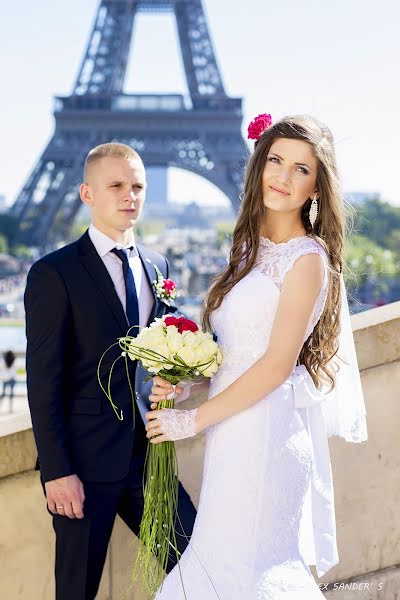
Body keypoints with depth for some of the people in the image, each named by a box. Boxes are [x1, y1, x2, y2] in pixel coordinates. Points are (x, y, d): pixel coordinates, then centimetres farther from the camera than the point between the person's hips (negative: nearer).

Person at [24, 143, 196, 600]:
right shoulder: (53, 274, -9)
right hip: (85, 460, -5)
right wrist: (57, 472, -15)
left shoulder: (157, 267, 10)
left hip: (148, 454, 5)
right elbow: (43, 382, -11)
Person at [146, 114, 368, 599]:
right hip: (235, 427, 8)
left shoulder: (308, 258, -12)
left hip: (268, 427, -8)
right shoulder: (252, 246, 12)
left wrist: (192, 420, -12)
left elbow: (277, 365, -16)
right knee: (223, 559, 12)